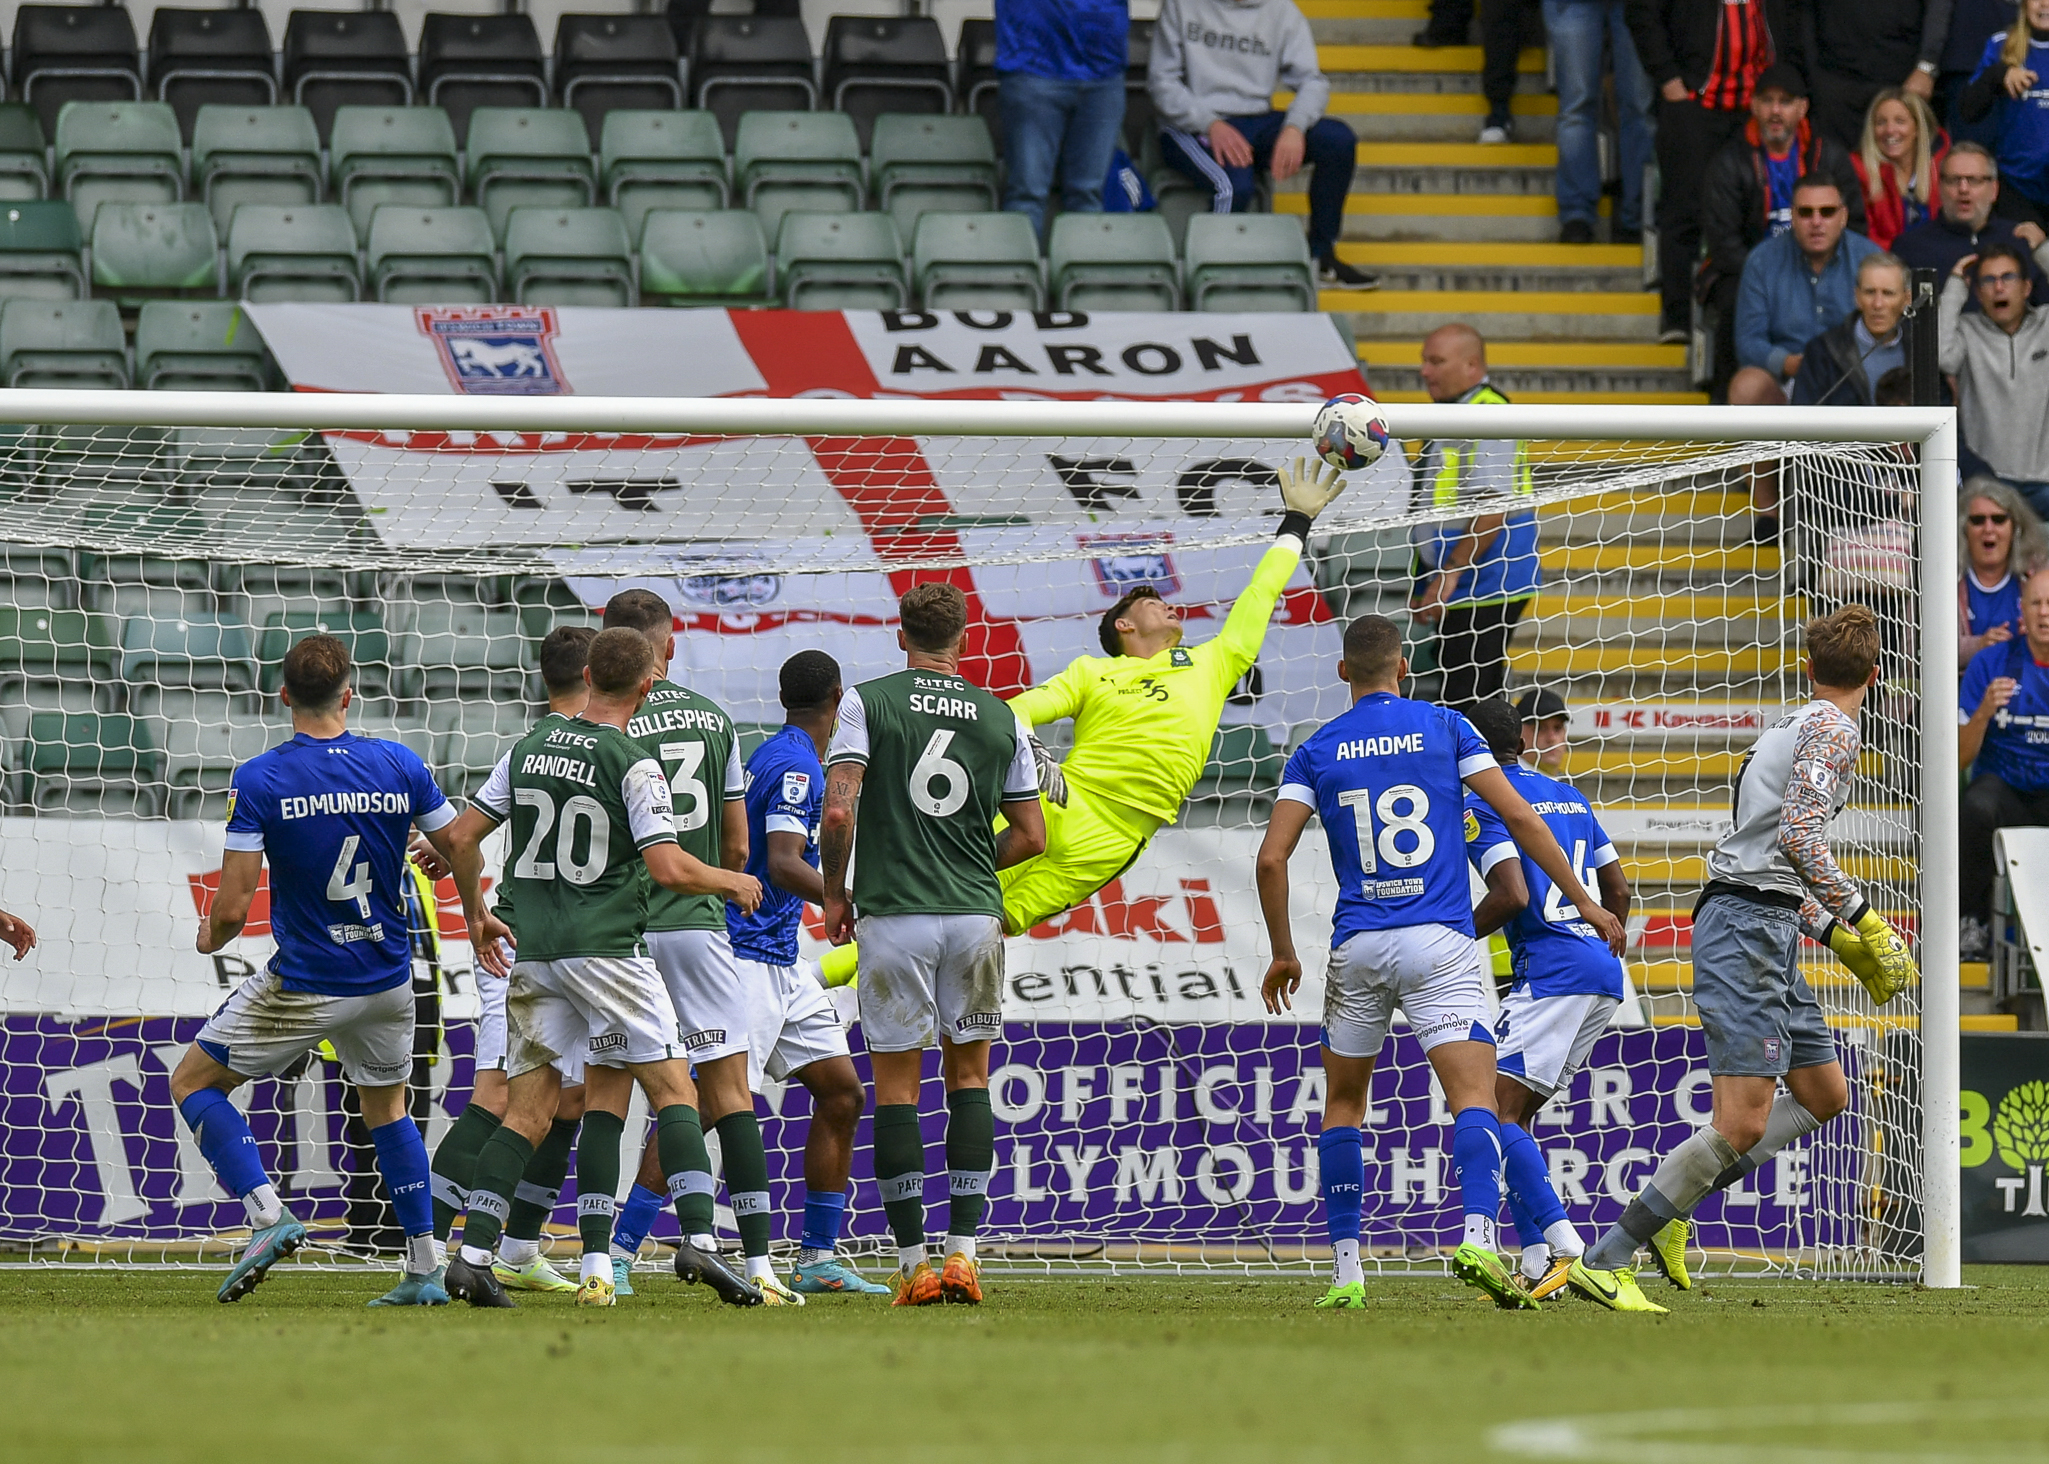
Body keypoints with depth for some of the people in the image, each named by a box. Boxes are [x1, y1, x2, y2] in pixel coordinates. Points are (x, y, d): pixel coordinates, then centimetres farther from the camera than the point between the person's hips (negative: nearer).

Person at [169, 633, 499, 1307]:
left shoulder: (257, 782, -14)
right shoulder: (400, 765, -4)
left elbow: (232, 907, -15)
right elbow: (463, 852, 8)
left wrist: (211, 937, 9)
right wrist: (476, 916, 29)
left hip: (304, 986, -4)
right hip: (388, 980, 4)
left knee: (193, 1083, 12)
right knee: (387, 1106, 25)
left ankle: (267, 1214, -7)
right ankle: (425, 1271, 20)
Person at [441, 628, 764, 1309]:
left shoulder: (528, 749, 8)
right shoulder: (632, 765, -8)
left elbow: (463, 837, 12)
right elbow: (668, 868, -15)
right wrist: (733, 883, 3)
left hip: (534, 948, 5)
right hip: (607, 945, -5)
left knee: (529, 1109, 7)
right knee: (673, 1089, 1)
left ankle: (472, 1253, -4)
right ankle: (696, 1241, -12)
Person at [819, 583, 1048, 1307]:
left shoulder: (868, 702, -2)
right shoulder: (1001, 719, 5)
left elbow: (838, 812, -11)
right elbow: (1031, 835, 9)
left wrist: (834, 893, 3)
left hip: (894, 915, -2)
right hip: (976, 916, 2)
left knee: (896, 1086, 4)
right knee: (968, 1077, 12)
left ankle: (912, 1260, 1)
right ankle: (963, 1251, 2)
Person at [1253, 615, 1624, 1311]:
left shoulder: (1316, 752, 8)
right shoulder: (1443, 726, 6)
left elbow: (1271, 858, -1)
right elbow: (1519, 818, 1)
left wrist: (1283, 954, 10)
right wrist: (1585, 902, 7)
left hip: (1358, 946, 2)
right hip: (1441, 942, -2)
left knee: (1343, 1102, 17)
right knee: (1474, 1097, -9)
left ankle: (1347, 1271, 11)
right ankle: (1479, 1237, -34)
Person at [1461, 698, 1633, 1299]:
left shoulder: (1482, 804, -4)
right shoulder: (1569, 797, 21)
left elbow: (1512, 895, -16)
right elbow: (1618, 890, 24)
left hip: (1550, 972, -9)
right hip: (1605, 976, 9)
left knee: (1497, 1110, -11)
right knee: (1515, 1113, 14)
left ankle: (1564, 1245, -26)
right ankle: (1536, 1267, 5)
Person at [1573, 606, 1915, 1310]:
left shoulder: (1789, 728, 22)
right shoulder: (1833, 731, -8)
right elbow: (1799, 835, -22)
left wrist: (1836, 936, 24)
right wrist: (1861, 917, -16)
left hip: (1764, 933, 10)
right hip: (1748, 928, -10)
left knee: (1824, 1096, 16)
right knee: (1743, 1124, -15)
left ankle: (1670, 1207, 11)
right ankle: (1603, 1261, -13)